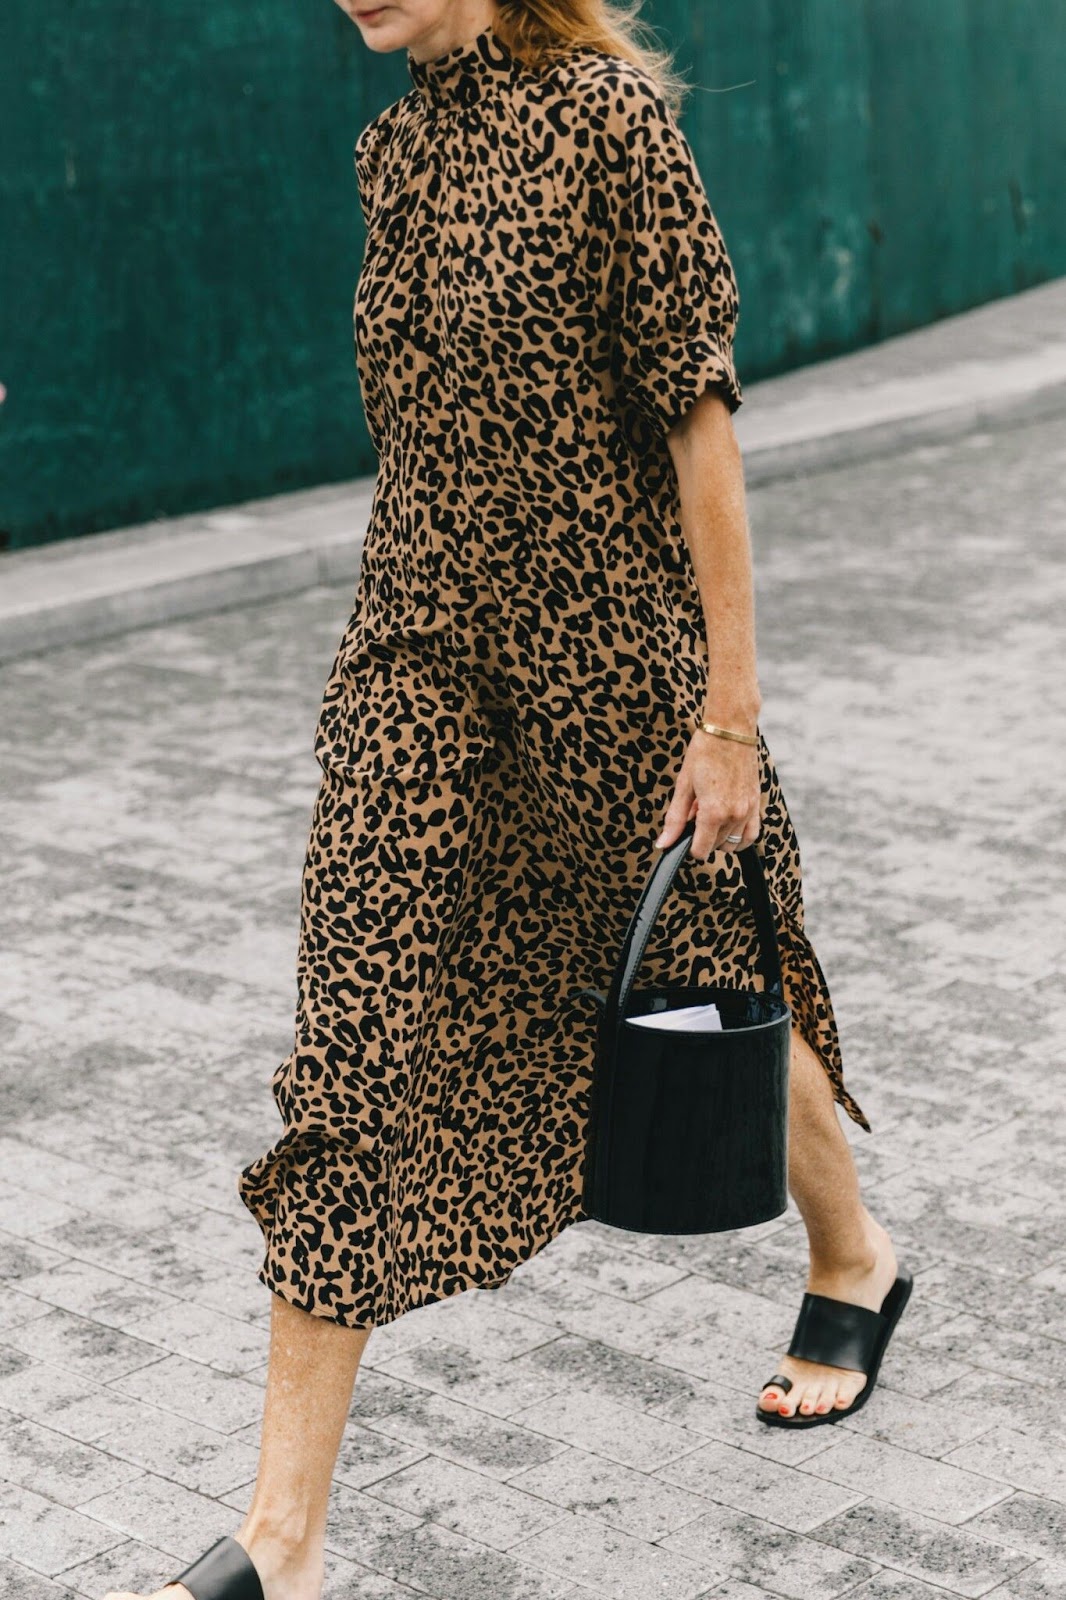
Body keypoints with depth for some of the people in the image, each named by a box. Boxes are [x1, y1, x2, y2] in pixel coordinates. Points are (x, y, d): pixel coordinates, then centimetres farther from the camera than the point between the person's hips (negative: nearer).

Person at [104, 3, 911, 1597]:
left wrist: (730, 715, -15)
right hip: (415, 661, 5)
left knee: (709, 989, 14)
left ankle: (855, 1259, 46)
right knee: (354, 1062, -2)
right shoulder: (394, 148, 9)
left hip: (609, 654, -5)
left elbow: (700, 422, -13)